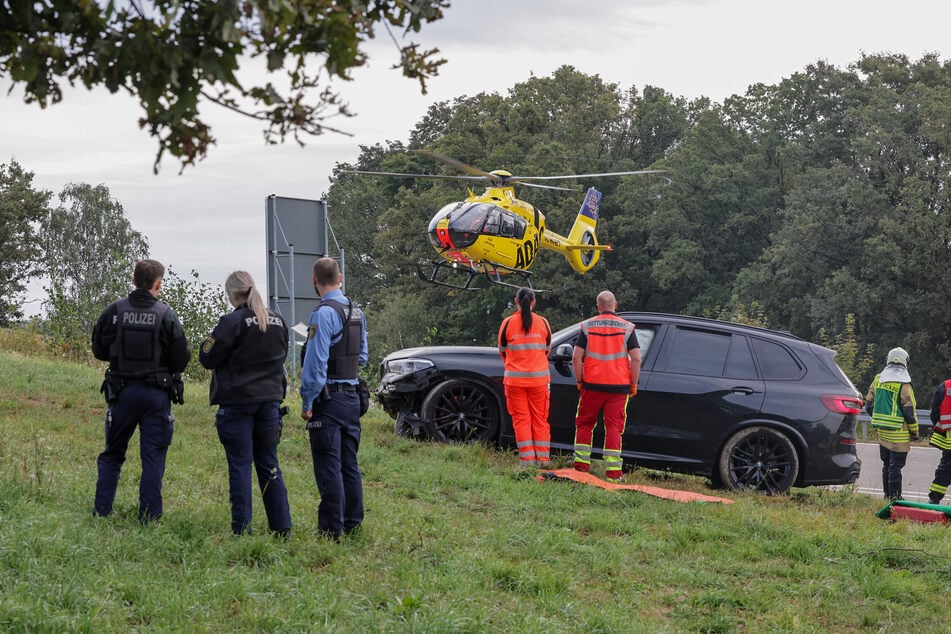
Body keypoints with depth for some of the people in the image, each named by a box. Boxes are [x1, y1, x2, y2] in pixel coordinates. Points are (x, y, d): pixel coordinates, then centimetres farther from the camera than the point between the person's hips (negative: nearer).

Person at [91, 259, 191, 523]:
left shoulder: (114, 311, -5)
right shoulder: (166, 315, -10)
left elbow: (99, 350, 4)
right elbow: (181, 358, -8)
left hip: (122, 392, 2)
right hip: (156, 394, -2)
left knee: (112, 454, 16)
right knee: (153, 458, 5)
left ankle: (101, 511, 14)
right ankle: (149, 516, 4)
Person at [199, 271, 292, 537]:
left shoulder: (233, 322, -14)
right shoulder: (278, 322, 7)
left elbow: (207, 357, -10)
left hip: (237, 402, -5)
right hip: (270, 400, 6)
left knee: (240, 465, 0)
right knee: (269, 464, 12)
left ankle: (241, 527, 1)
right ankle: (282, 526, 11)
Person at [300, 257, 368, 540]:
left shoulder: (324, 314, -15)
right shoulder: (357, 312, 10)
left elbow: (316, 363, -18)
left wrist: (307, 402, -13)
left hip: (328, 399, -8)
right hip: (352, 397, 8)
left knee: (328, 468, -5)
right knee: (349, 465, 14)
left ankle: (331, 530, -3)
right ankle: (353, 524, 20)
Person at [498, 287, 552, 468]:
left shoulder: (508, 323, -5)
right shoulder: (543, 322, 0)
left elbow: (502, 351, 6)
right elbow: (547, 350, 11)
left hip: (515, 378, -2)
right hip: (539, 378, 2)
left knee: (521, 419, 3)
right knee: (540, 419, 9)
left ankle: (527, 458, -1)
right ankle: (543, 458, 8)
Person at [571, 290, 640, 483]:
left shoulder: (587, 326, 2)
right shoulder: (627, 328, 1)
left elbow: (576, 357, -3)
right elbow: (636, 359, -5)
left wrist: (580, 381, 7)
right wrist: (633, 384, 3)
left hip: (592, 385, 0)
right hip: (619, 387, 0)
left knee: (584, 424, 14)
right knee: (613, 426, 1)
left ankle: (581, 464, 15)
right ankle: (613, 470, -3)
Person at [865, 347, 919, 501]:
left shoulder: (878, 380, 6)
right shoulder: (903, 384, -14)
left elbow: (869, 406, 12)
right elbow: (909, 412, -13)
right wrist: (914, 432, -2)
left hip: (882, 431, 6)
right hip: (899, 433, -6)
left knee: (887, 464, 17)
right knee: (896, 466, -3)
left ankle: (887, 494, 25)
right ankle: (894, 497, -1)